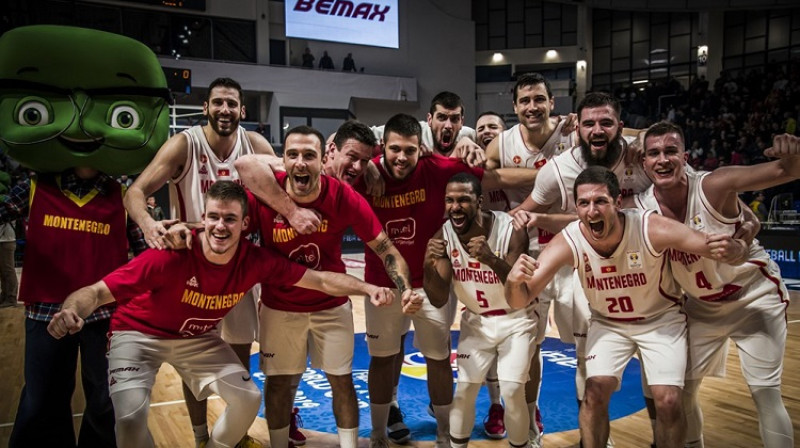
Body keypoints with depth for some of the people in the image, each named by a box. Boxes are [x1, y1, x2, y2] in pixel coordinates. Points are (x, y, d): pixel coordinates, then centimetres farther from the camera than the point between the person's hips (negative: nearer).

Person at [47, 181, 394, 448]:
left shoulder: (255, 261, -23)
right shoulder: (172, 255, -35)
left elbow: (319, 279, -20)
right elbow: (97, 292, -34)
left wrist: (368, 288, -32)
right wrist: (71, 311, -55)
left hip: (198, 337, 4)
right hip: (138, 334, -3)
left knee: (247, 398, -3)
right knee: (131, 415, -22)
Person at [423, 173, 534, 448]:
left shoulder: (510, 230, -25)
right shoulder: (444, 236, -15)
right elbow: (439, 301, -14)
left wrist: (491, 259, -46)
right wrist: (428, 266, -34)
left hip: (516, 320, -3)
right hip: (476, 321, 3)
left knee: (512, 391, -9)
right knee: (464, 389, 2)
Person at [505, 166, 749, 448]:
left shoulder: (651, 228, -30)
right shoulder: (568, 242, -27)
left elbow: (727, 250, -24)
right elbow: (520, 302, -28)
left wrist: (732, 251, -49)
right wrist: (514, 280, -51)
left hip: (661, 319, 0)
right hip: (607, 323, 1)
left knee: (668, 400, -11)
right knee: (595, 392, -14)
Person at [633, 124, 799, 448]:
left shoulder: (714, 186, -25)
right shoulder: (640, 209, -15)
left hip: (754, 297, -4)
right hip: (703, 306, 4)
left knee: (766, 394, -5)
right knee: (681, 389, 10)